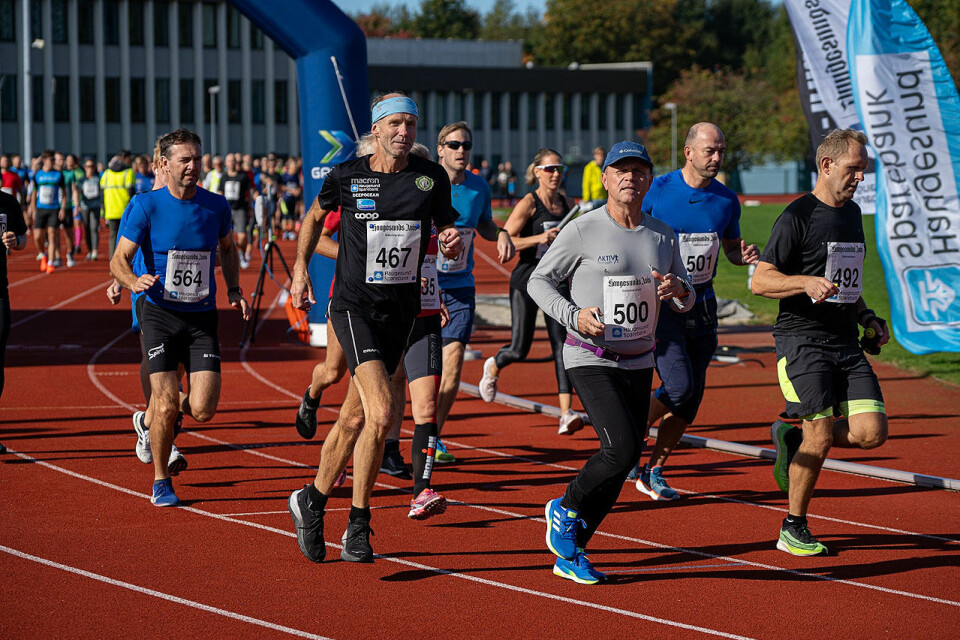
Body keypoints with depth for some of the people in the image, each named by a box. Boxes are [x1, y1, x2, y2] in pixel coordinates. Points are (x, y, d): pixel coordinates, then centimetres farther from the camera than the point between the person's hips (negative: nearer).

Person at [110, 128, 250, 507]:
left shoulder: (216, 206, 2)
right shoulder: (147, 206, -7)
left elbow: (227, 249, 22)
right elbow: (119, 260, -6)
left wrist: (234, 290, 9)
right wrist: (134, 281, -28)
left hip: (202, 318, 2)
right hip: (160, 314, -2)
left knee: (203, 411, -8)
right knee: (166, 402, -12)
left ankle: (172, 412, 28)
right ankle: (161, 482, 9)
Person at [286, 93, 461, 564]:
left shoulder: (431, 177, 1)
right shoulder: (346, 176, -5)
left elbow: (446, 239, 11)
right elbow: (315, 216, 15)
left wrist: (451, 242, -11)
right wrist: (300, 270, 13)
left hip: (401, 311, 4)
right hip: (354, 307, -4)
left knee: (354, 419, 14)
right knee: (381, 414, -20)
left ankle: (313, 501, 34)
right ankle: (358, 526, -6)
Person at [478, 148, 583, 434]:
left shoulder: (567, 204, 8)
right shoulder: (529, 203, -10)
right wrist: (539, 239, -24)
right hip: (526, 280, -4)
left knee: (562, 344, -9)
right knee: (519, 349, 0)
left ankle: (566, 414, -15)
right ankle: (493, 367, 37)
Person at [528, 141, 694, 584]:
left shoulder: (662, 235, 6)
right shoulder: (582, 231, -8)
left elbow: (688, 299, 14)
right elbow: (539, 281, -2)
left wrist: (677, 290, -11)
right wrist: (573, 316, -18)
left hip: (639, 363, 6)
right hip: (591, 359, -6)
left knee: (622, 462, 4)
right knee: (622, 449, -21)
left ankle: (570, 553, 16)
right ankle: (566, 509, 6)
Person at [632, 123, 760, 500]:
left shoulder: (726, 201, 3)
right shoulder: (656, 192, -10)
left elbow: (730, 246, 17)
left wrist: (743, 256, -6)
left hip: (701, 305, 5)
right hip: (660, 303, -5)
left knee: (691, 398, 5)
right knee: (679, 387, -17)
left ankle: (654, 471, 20)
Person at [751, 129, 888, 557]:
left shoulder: (852, 213, 16)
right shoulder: (798, 216, -8)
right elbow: (760, 281, -11)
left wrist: (866, 315, 16)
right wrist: (807, 282, -26)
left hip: (846, 343, 7)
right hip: (802, 341, -7)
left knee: (872, 432, -7)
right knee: (821, 436, -12)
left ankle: (792, 438, 18)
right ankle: (793, 530, 5)